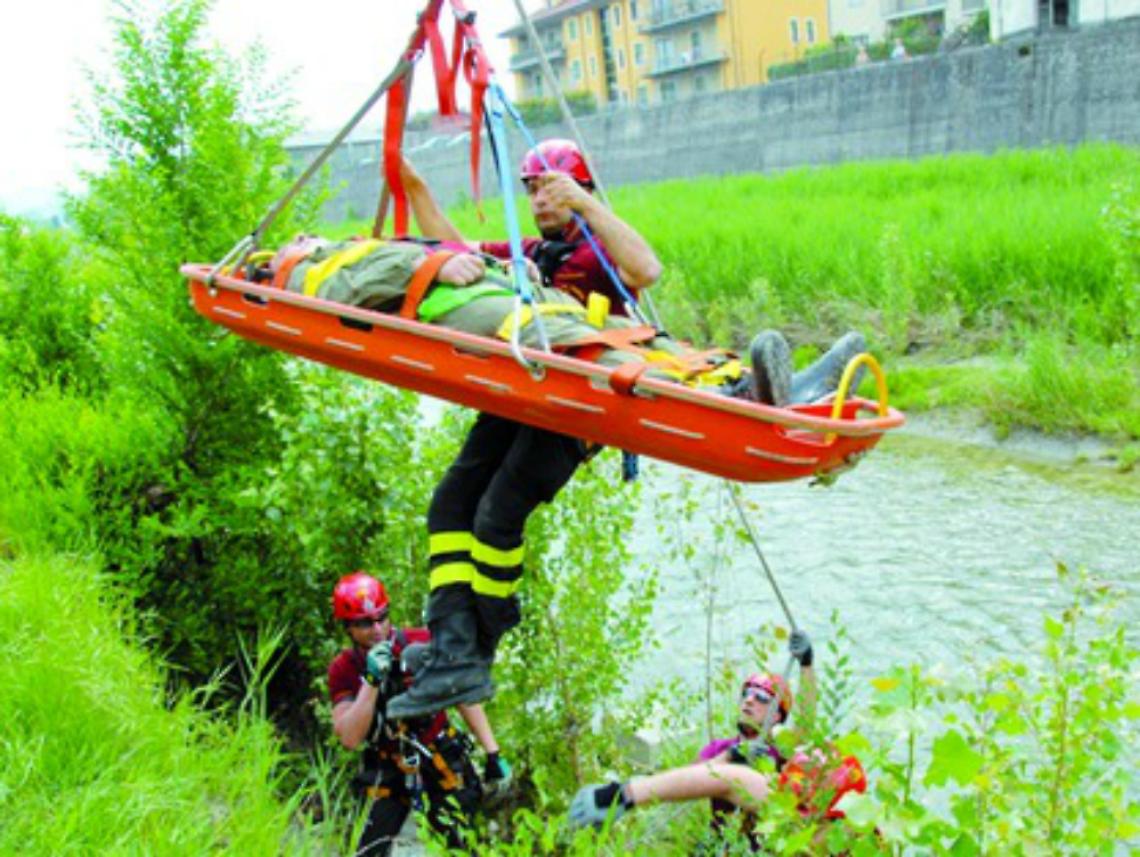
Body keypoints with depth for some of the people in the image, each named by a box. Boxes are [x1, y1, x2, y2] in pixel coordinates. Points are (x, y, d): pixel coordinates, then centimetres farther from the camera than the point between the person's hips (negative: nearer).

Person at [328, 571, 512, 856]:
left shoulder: (421, 645, -15)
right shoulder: (343, 670, -12)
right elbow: (350, 738, -22)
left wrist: (493, 755, -10)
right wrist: (371, 681, -33)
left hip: (441, 755, -1)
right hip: (389, 766, 1)